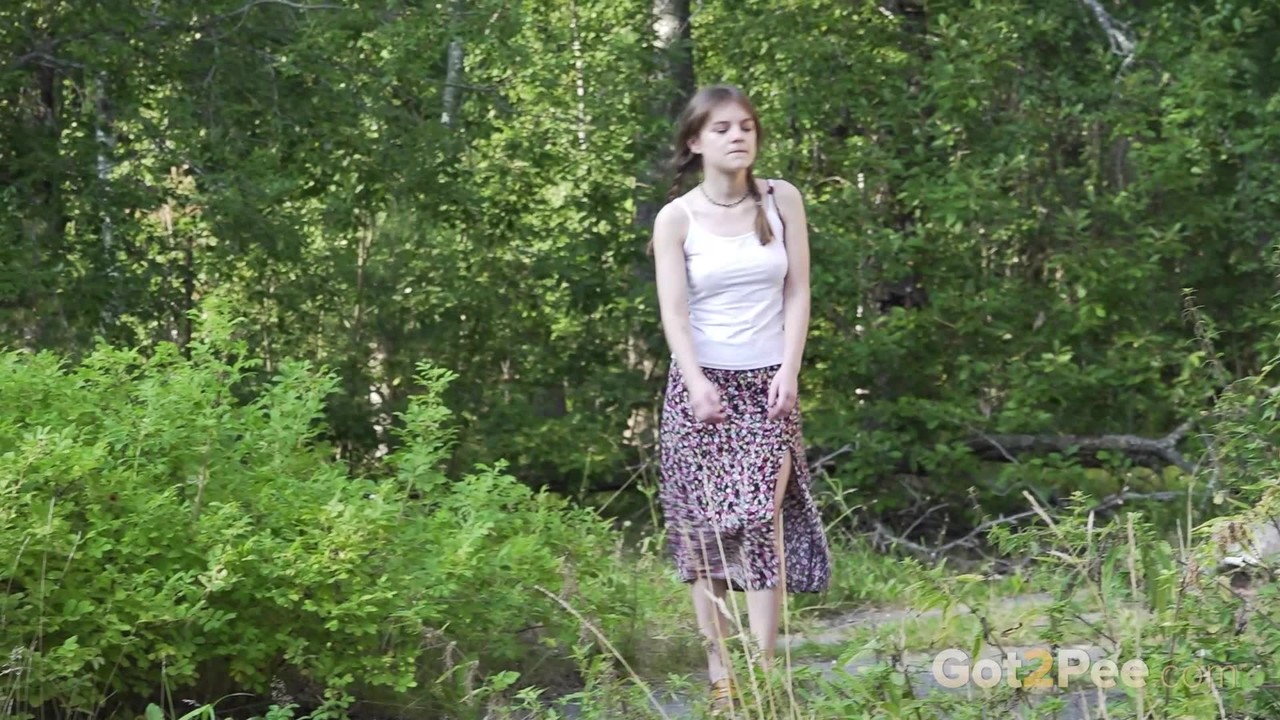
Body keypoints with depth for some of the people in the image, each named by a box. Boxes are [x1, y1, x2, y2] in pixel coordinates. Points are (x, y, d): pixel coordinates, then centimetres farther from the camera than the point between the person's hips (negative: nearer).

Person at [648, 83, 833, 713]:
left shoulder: (782, 200, 4)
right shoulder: (676, 219, -1)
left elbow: (798, 292, 3)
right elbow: (673, 310, -9)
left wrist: (789, 371, -8)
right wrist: (697, 384, -22)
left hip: (767, 383, 0)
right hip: (700, 382, 0)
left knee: (760, 516, -13)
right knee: (705, 523, -2)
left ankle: (764, 671, -13)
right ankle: (718, 674, 3)